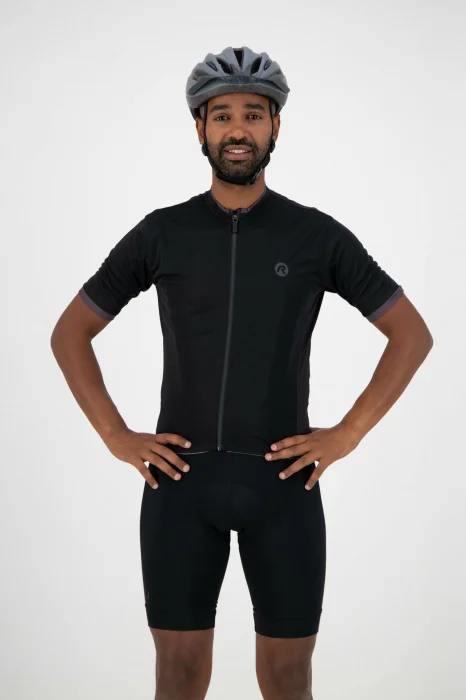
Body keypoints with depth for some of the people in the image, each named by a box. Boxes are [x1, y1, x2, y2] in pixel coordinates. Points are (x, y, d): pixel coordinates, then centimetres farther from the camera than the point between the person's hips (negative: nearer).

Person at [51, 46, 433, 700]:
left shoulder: (318, 235, 2)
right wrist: (117, 437, 0)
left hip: (283, 480, 0)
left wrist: (347, 433, -3)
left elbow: (412, 333, 6)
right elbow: (70, 333, 10)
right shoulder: (161, 233, 4)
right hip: (180, 480, 1)